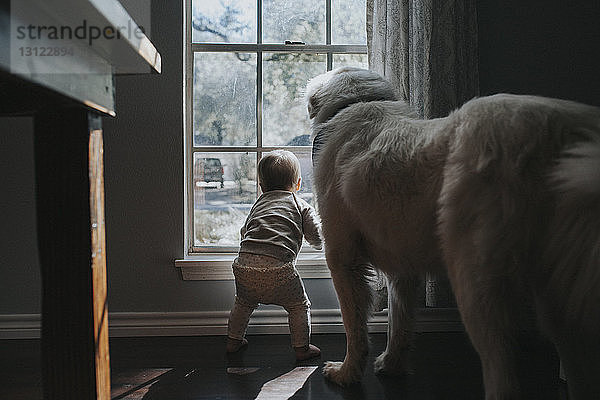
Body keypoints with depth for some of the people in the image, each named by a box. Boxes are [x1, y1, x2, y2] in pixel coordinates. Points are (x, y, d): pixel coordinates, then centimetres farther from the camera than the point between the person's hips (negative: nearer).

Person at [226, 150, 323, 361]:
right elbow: (317, 240, 9)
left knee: (243, 303, 30)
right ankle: (301, 347, 20)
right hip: (278, 271, -4)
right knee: (299, 306, 16)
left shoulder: (258, 204, 25)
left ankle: (233, 340, 41)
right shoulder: (301, 206, 14)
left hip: (244, 266, 5)